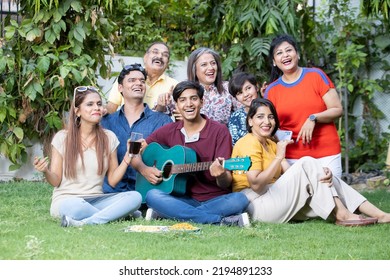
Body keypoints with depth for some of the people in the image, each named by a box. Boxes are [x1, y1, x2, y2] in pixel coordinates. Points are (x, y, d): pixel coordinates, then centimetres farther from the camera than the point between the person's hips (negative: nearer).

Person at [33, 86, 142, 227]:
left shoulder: (109, 138, 9)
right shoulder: (62, 138, 1)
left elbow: (112, 180, 9)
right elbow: (56, 181, 1)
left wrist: (127, 158, -4)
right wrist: (46, 172, -20)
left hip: (96, 200, 4)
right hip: (66, 200, -4)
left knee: (135, 197, -25)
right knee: (75, 206, -42)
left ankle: (84, 222, -34)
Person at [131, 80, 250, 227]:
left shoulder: (219, 131, -1)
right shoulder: (169, 131, 8)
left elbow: (226, 184, -8)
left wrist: (221, 175, -32)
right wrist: (144, 169, -8)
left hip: (215, 199, -2)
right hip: (183, 200, 2)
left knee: (239, 199, -32)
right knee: (152, 195, -29)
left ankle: (168, 214, -29)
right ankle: (223, 221, -32)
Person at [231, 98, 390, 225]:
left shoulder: (270, 144, 22)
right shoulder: (249, 143, -8)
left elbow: (293, 176, 6)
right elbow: (256, 184, -19)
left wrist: (319, 174, -13)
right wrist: (279, 157, -15)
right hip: (257, 205, -9)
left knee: (327, 179, 0)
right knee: (307, 163, -18)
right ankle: (341, 215, -20)